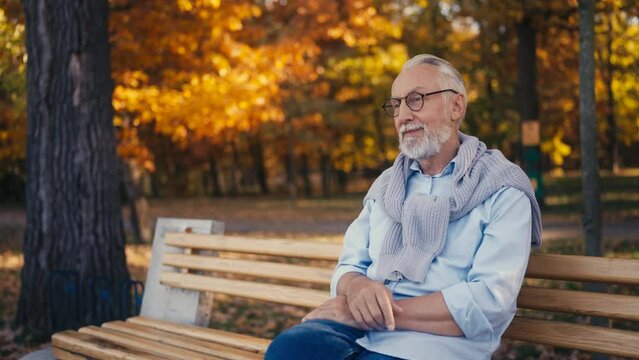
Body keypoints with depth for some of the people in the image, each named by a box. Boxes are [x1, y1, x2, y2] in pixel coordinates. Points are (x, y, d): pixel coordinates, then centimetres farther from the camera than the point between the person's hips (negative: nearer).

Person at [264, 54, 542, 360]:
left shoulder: (503, 192, 0)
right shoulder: (386, 185, 19)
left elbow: (490, 302, -13)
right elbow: (349, 266, 16)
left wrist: (373, 313, -17)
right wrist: (357, 286, -11)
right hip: (359, 333, 5)